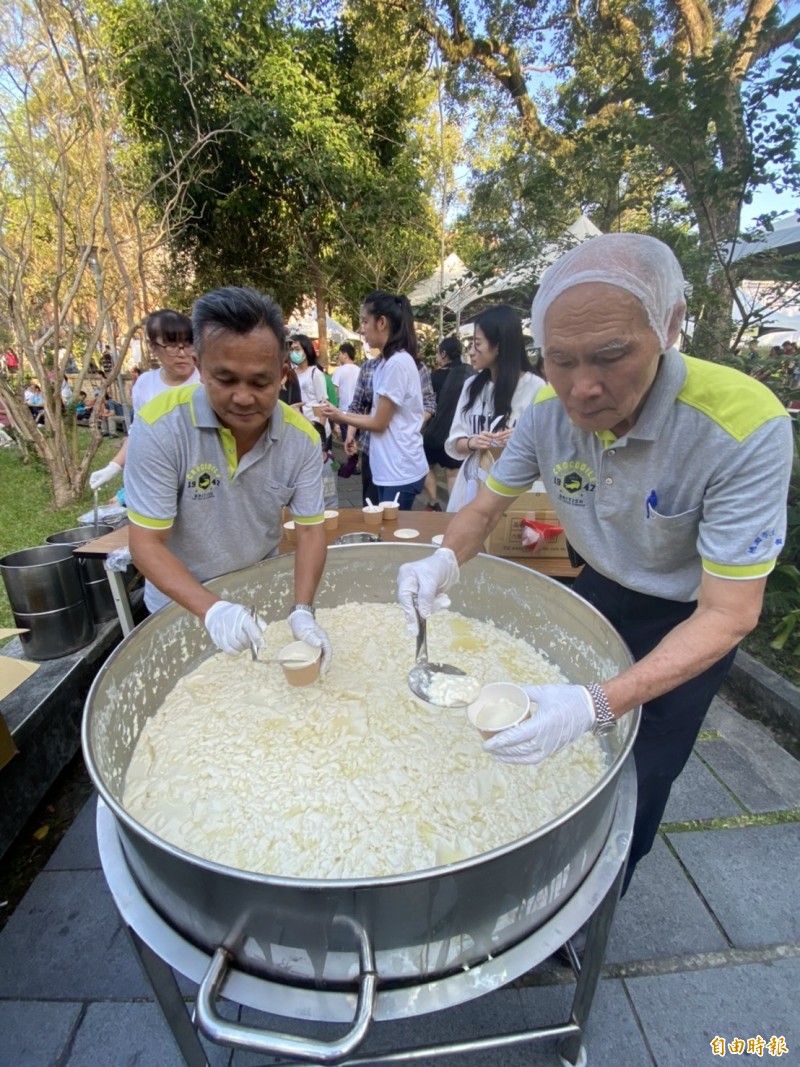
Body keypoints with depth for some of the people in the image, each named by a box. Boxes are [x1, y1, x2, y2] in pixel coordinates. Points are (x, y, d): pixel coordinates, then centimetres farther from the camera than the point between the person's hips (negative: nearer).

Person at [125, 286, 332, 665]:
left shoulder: (301, 437, -18)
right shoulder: (160, 425, -27)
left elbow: (310, 530, -14)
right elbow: (146, 543, -23)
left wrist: (302, 612, -28)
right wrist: (212, 609, -38)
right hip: (182, 603, -2)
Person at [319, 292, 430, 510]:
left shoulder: (397, 363, -17)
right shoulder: (386, 361, 11)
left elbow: (379, 423, -13)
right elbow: (380, 417, 10)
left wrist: (340, 416, -1)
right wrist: (342, 412, 5)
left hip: (401, 471, -9)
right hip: (389, 468, 9)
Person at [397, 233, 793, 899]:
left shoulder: (746, 428, -35)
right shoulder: (548, 411, -21)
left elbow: (728, 615, -32)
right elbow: (486, 508, -9)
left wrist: (598, 705, -46)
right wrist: (446, 560, -32)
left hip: (687, 623, -3)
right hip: (598, 593, 4)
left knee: (632, 791, 13)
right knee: (562, 754, 21)